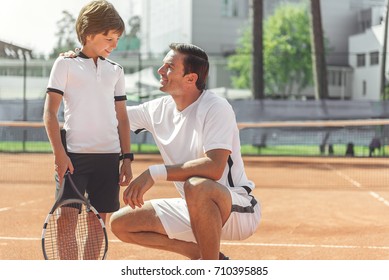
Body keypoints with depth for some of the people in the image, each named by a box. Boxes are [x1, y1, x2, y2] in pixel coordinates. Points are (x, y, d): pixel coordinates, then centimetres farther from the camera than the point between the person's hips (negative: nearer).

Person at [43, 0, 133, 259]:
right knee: (67, 217, -8)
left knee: (99, 221, 6)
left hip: (108, 157, 4)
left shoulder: (115, 70, 13)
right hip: (74, 155, -4)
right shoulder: (66, 64, 1)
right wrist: (59, 153, -12)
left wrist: (127, 157, 8)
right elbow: (50, 113, -3)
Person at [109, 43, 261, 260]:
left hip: (239, 209, -8)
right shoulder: (160, 109, 4)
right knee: (121, 224, 1)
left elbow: (214, 167, -30)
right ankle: (205, 256, 6)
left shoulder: (216, 108, -18)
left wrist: (156, 173, -33)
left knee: (197, 186, -40)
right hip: (195, 209, 8)